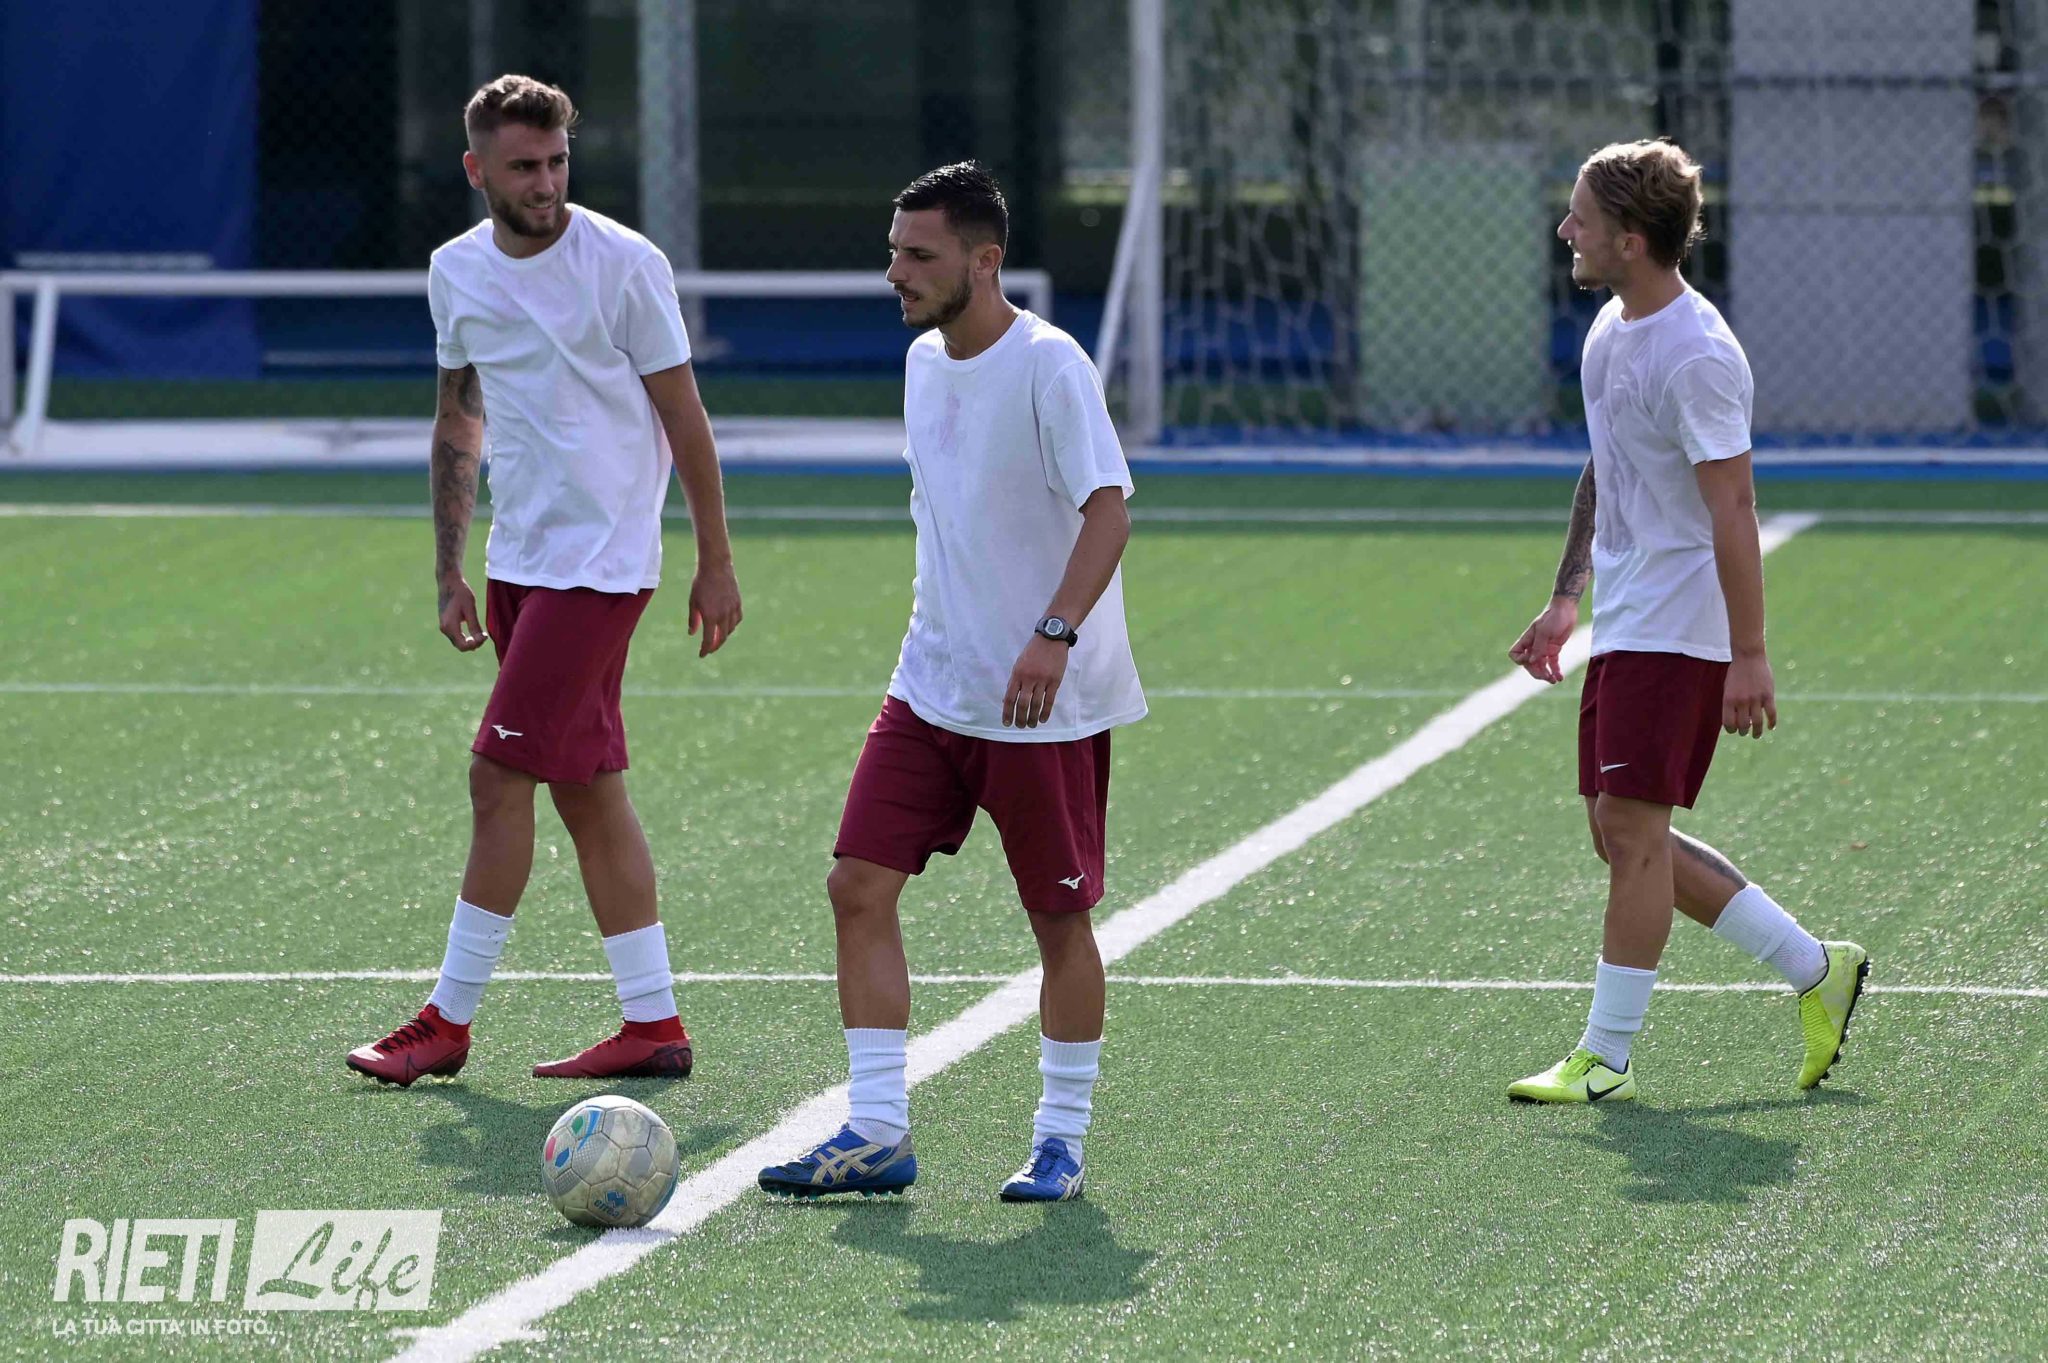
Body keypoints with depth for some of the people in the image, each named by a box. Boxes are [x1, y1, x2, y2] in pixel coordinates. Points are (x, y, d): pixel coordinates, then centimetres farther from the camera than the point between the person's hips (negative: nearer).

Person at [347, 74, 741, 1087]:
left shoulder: (625, 265, -11)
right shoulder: (456, 272, 6)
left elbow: (684, 420, -6)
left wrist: (714, 565, -5)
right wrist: (449, 570, 14)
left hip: (602, 564, -6)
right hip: (518, 563, 6)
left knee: (499, 776, -8)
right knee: (587, 792, 7)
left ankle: (448, 1022, 0)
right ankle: (653, 1024, 11)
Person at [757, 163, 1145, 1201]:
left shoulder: (1047, 365, -15)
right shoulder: (924, 361, 9)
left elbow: (1108, 512, -22)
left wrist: (1055, 634, -33)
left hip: (1044, 704, -7)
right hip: (930, 687, 7)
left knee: (1060, 919, 3)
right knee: (859, 888, -3)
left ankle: (1061, 1142, 16)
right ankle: (878, 1134, 1)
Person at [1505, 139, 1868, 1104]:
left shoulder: (1698, 357, -20)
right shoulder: (1611, 328, 10)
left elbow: (1732, 509, -21)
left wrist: (1749, 658, -22)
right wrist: (1566, 597, 20)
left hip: (1677, 632, -10)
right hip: (1622, 625, 10)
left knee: (1631, 826, -8)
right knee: (1623, 836, 9)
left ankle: (1607, 1055, -1)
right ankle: (1815, 970, 19)